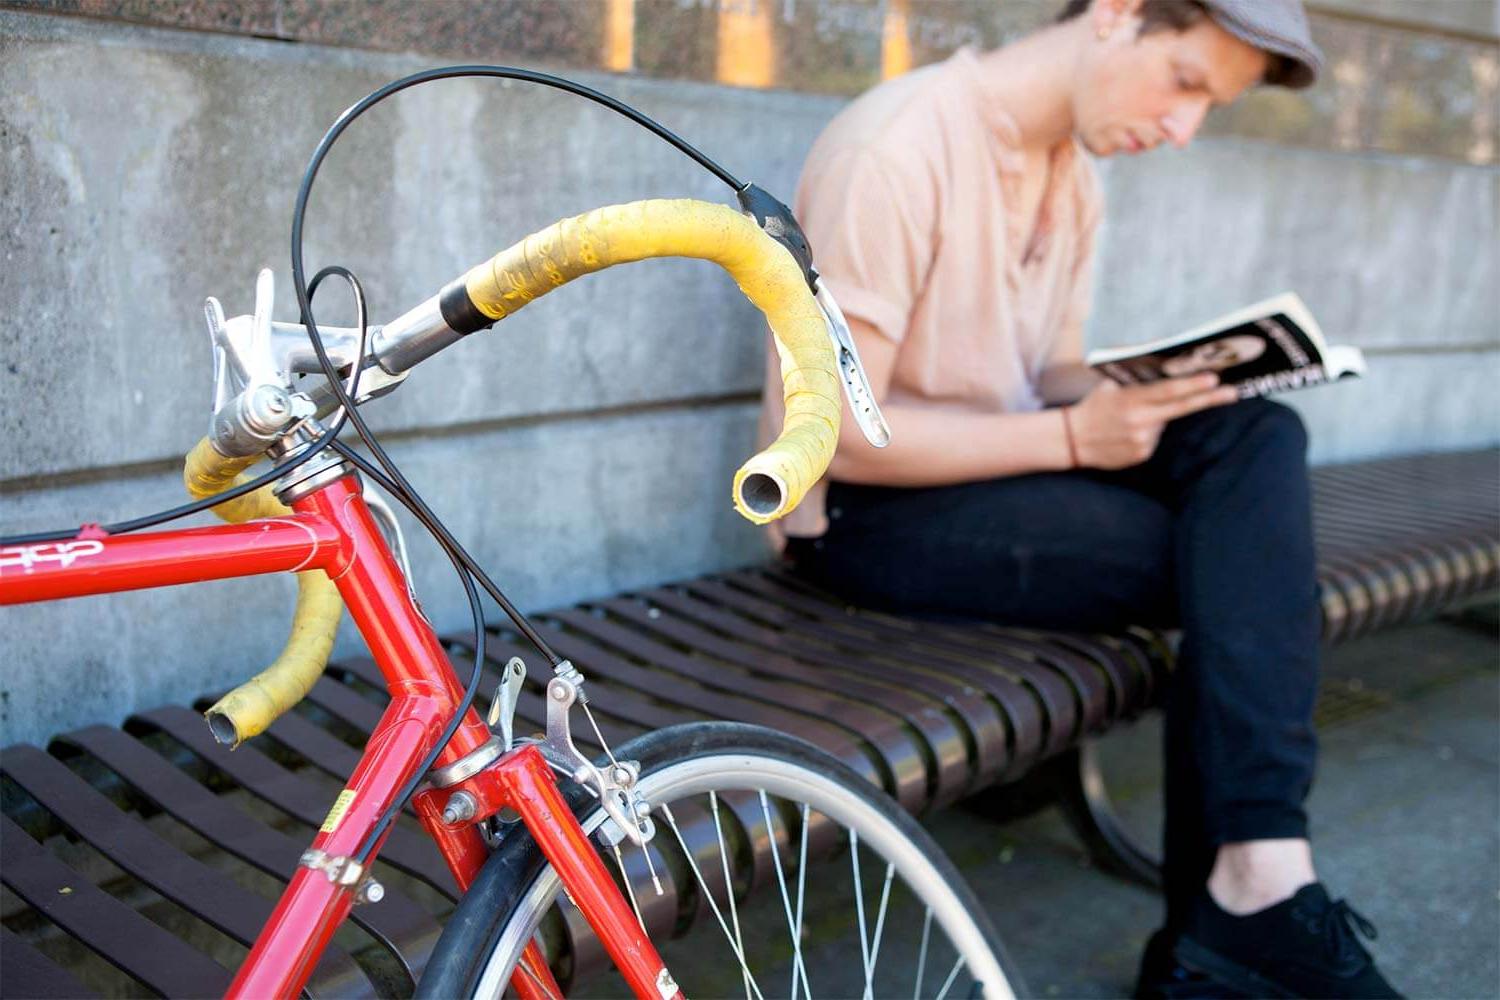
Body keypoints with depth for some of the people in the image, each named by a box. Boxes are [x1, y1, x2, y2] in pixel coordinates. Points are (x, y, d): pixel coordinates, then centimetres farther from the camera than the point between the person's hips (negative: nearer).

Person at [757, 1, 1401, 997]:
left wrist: (1166, 387, -9)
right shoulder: (898, 149, -19)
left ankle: (1256, 887, -18)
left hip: (1002, 468, 8)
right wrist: (1074, 436, -23)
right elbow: (834, 434, -21)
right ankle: (1225, 918, -7)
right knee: (1254, 573, -18)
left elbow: (1056, 376, 12)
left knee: (1254, 437, -16)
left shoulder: (1075, 175, 8)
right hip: (865, 508, -8)